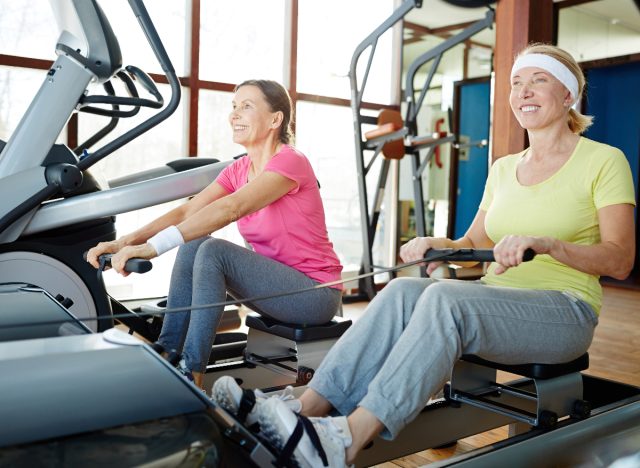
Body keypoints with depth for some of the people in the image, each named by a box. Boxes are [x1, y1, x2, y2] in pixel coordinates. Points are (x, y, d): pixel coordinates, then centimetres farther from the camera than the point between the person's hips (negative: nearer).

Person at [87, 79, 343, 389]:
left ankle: (191, 372, -18)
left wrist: (153, 246, -40)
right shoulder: (239, 169, 6)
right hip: (277, 286, 7)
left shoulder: (290, 162, -17)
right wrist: (124, 242, -20)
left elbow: (229, 209, -32)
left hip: (316, 291, -7)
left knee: (212, 251, -25)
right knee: (193, 244, -10)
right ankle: (168, 352, -4)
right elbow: (186, 212, -5)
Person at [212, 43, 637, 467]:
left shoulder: (603, 161, 0)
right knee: (404, 291, -27)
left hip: (566, 309, -5)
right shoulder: (503, 169, 17)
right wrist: (439, 245, -2)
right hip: (498, 299, 5)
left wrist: (547, 244, -27)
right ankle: (306, 409, -36)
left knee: (445, 297, -35)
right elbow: (475, 243, 21)